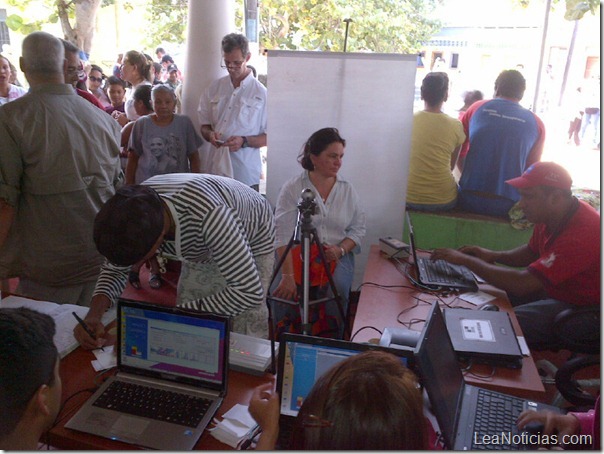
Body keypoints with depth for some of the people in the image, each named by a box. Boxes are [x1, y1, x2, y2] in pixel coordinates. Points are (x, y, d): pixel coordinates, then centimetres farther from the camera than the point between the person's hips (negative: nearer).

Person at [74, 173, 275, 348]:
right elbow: (115, 268, -9)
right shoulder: (134, 208, -26)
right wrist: (93, 315, -27)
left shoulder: (208, 215, -46)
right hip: (203, 248, 5)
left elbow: (250, 291, -43)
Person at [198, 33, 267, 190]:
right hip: (215, 169, 3)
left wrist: (244, 141, -17)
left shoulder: (261, 93, -1)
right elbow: (204, 126, 17)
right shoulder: (214, 88, 11)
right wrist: (210, 134, -6)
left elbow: (269, 136, -1)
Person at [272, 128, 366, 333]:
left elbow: (358, 229, 11)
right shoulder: (292, 188, -4)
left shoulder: (348, 190, 8)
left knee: (337, 289, -27)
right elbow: (283, 235, -13)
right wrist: (288, 276, -23)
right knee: (285, 292, -27)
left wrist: (341, 249, -11)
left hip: (337, 255, 2)